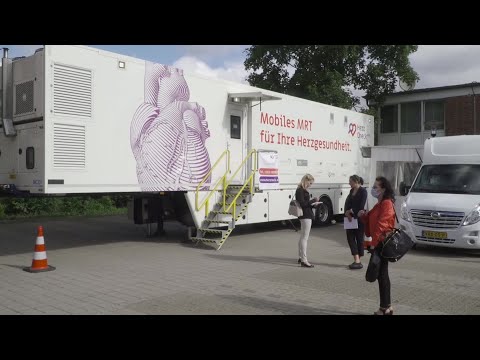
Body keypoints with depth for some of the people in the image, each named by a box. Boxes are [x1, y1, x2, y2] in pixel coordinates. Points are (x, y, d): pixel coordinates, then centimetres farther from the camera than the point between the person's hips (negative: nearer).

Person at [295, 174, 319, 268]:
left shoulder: (302, 190, 14)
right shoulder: (300, 191, -16)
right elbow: (302, 204, -22)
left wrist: (312, 204, 7)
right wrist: (314, 200, -17)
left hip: (306, 216, 11)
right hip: (306, 216, -11)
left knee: (302, 237, 17)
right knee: (304, 238, -9)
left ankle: (300, 257, 28)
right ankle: (304, 260, -7)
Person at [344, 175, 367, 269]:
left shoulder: (363, 191, -9)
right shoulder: (352, 191, 13)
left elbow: (361, 206, -16)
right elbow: (347, 203, 6)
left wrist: (351, 211, -9)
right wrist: (347, 213, -10)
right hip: (351, 218, 7)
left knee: (359, 238, 0)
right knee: (350, 237, 0)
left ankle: (358, 261, 5)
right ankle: (356, 260, 1)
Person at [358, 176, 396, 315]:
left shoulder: (386, 204, -14)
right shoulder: (380, 204, 17)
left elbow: (381, 225, -20)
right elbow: (371, 220, 21)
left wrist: (373, 243, -20)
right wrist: (363, 215, 3)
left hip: (382, 243, -10)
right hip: (379, 243, 10)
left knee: (382, 274, -4)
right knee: (381, 274, 13)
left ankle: (385, 308, 4)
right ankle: (387, 306, 22)